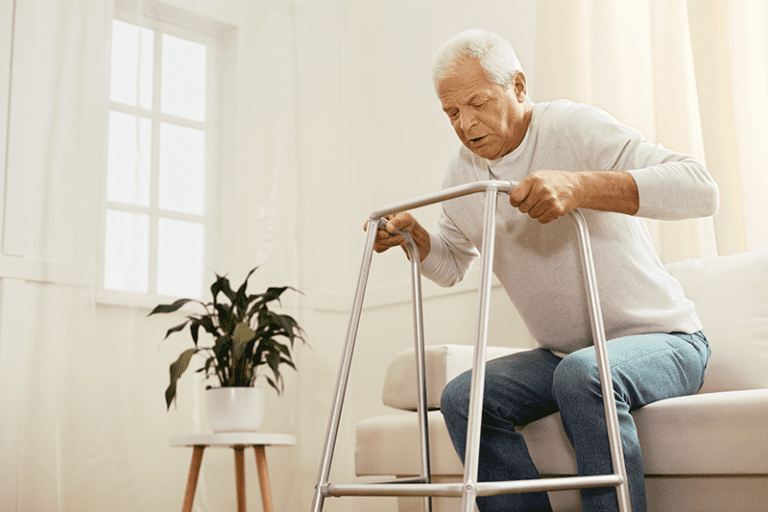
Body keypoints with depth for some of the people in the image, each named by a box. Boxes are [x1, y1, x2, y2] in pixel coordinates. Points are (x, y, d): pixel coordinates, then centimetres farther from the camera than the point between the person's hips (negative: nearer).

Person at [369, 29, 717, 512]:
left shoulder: (576, 128, -16)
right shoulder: (463, 169, 5)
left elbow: (700, 188, -29)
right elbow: (452, 263, 19)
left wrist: (577, 185, -40)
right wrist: (414, 236, -4)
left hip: (663, 339, -6)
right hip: (564, 353, 6)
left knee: (582, 373, -36)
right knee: (463, 397, -13)